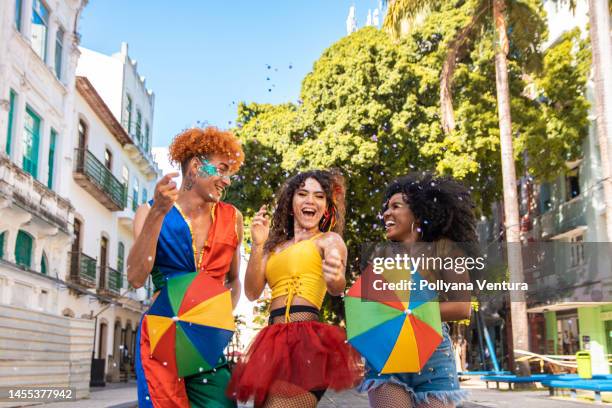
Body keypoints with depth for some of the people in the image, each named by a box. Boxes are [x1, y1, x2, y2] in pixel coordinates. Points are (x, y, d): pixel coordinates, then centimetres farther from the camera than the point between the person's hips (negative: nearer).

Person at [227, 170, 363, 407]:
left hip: (307, 338, -6)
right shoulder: (275, 246, 21)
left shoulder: (329, 240, 7)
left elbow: (336, 288, -12)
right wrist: (258, 246, -1)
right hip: (274, 342, 6)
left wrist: (335, 280, -36)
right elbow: (252, 293, 10)